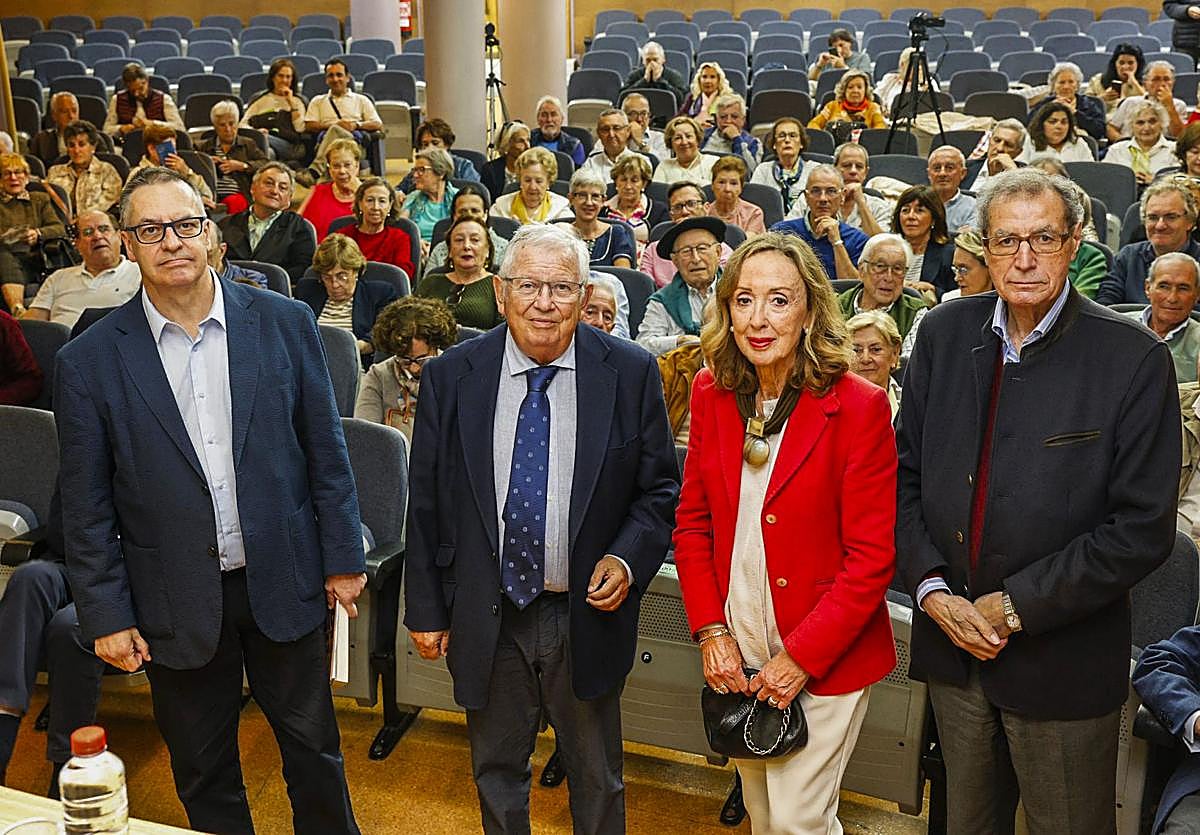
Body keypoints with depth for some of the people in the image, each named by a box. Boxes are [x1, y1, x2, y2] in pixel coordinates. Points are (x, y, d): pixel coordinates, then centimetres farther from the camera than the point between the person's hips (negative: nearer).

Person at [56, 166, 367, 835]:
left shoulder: (285, 323, -4)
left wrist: (344, 558, 1)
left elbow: (326, 450, 0)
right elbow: (87, 505, -1)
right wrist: (107, 615, -2)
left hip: (285, 582, 1)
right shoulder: (89, 360, -6)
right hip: (178, 601, 0)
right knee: (204, 774, 17)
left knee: (314, 747, 17)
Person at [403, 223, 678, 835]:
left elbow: (659, 490, 0)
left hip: (587, 615, 0)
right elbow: (425, 503, 0)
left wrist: (628, 559, -16)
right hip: (486, 617, 1)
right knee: (496, 771, 21)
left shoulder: (630, 373, -8)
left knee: (597, 778, 19)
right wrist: (424, 608, 1)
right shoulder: (449, 378, -6)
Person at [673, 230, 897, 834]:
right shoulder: (711, 394, -1)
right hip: (737, 654, 5)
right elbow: (692, 520, 5)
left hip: (826, 656, -4)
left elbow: (872, 556, -15)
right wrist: (711, 632, -4)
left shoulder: (859, 406, -15)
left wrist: (801, 657, -16)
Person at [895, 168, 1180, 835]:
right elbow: (906, 473, 4)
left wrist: (1017, 606, -16)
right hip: (953, 647, 4)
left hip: (1063, 661, -3)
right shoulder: (945, 333, 0)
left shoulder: (1134, 359, -13)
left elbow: (1144, 529, -15)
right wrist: (933, 591, -8)